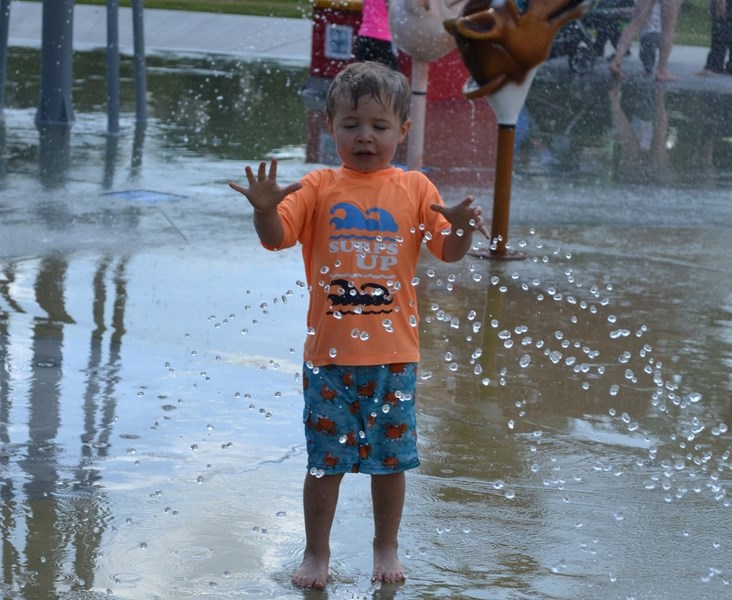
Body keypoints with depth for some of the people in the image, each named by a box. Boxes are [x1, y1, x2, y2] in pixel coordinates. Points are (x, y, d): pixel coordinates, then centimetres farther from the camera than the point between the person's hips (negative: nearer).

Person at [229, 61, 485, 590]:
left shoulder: (414, 189, 2)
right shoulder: (319, 188, 0)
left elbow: (449, 252, -1)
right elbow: (275, 238, -8)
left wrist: (463, 226, -23)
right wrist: (264, 208, -29)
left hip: (393, 352, 1)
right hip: (329, 353, -1)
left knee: (390, 455, 12)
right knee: (325, 458, 7)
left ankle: (387, 548, 29)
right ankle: (317, 553, 21)